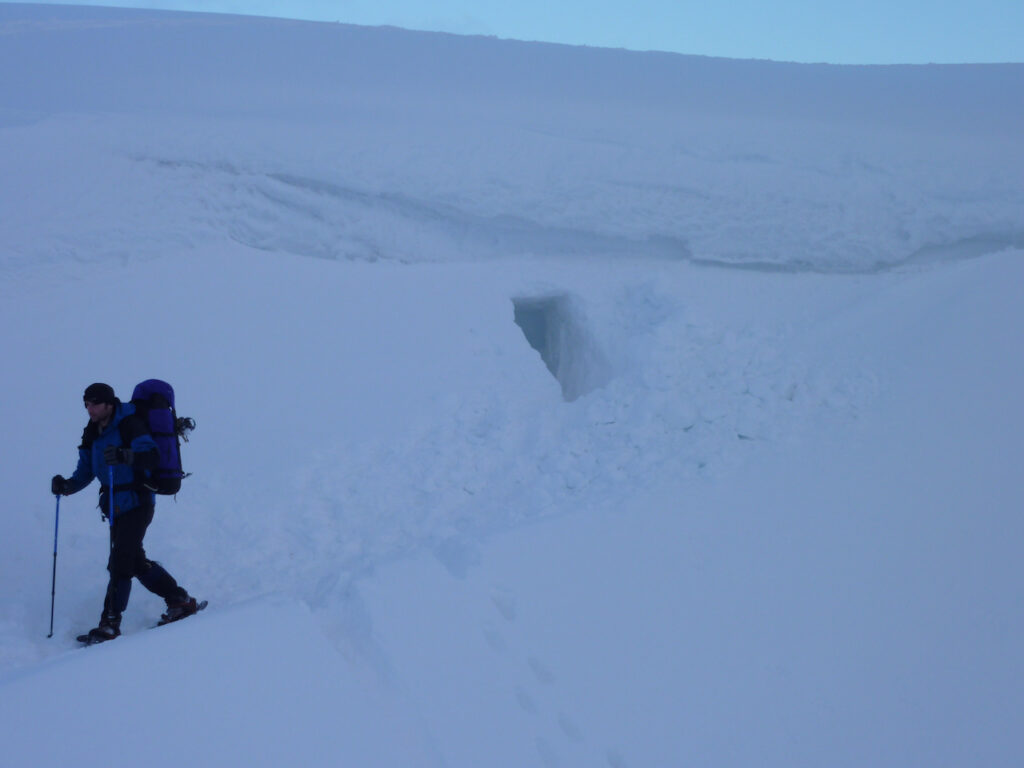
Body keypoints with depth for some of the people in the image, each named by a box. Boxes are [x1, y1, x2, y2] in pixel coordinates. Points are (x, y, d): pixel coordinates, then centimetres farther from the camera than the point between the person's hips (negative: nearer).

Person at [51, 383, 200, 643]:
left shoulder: (130, 425, -15)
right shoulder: (93, 434, 9)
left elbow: (152, 455, -27)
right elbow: (85, 472, 12)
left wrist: (125, 455, -45)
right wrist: (67, 486, -8)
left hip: (137, 502, -9)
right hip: (115, 505, 9)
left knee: (121, 561, -14)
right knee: (136, 562, 13)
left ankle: (110, 624, -13)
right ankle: (181, 601, 26)